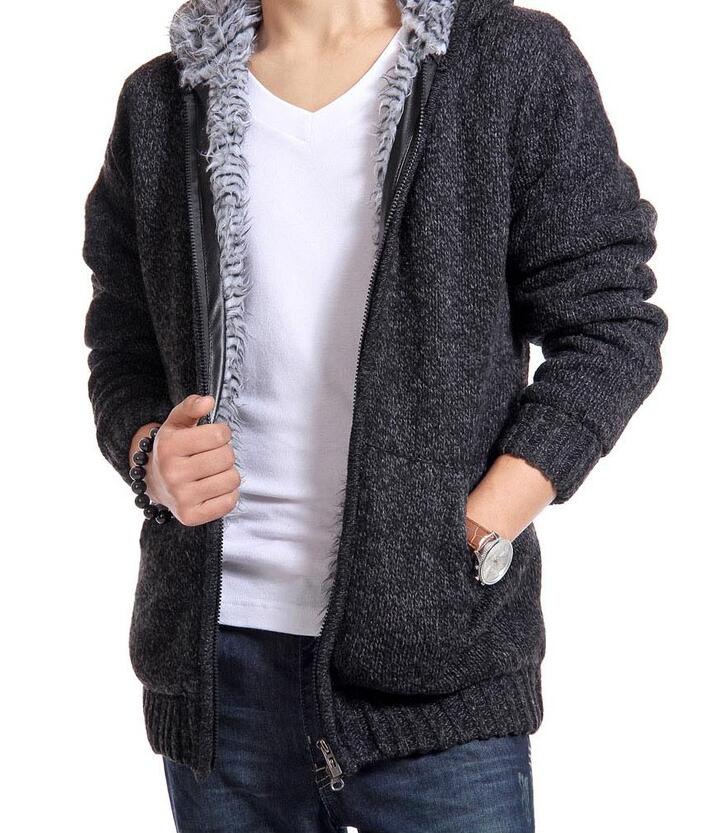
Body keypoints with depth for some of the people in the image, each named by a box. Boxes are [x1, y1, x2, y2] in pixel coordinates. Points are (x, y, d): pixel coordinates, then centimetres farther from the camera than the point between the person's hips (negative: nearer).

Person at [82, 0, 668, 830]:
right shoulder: (161, 101, 10)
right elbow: (121, 347, 15)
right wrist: (150, 458, -7)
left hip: (437, 651, -3)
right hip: (215, 650, 3)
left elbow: (610, 327, -2)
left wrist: (473, 541, -12)